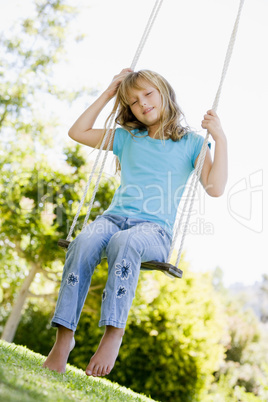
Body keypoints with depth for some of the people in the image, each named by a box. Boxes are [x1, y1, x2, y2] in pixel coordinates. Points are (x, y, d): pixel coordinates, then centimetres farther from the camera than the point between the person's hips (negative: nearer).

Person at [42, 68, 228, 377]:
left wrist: (220, 138, -3)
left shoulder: (191, 143, 13)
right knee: (84, 242, -33)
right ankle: (63, 339, -34)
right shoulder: (127, 138, 25)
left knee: (125, 241, -40)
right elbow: (78, 132, 25)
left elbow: (215, 188, 2)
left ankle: (113, 333, -40)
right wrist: (108, 93, 24)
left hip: (154, 227, -3)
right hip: (114, 216, 3)